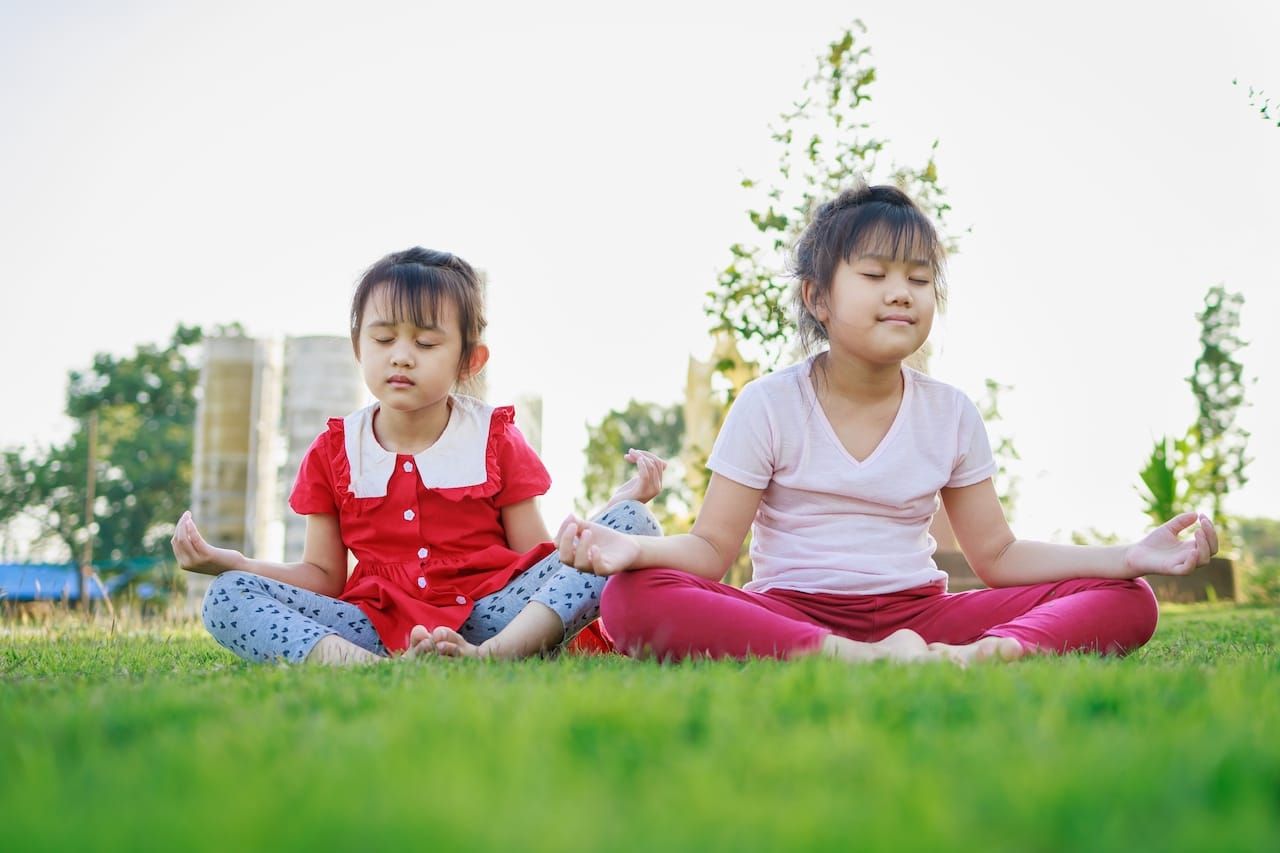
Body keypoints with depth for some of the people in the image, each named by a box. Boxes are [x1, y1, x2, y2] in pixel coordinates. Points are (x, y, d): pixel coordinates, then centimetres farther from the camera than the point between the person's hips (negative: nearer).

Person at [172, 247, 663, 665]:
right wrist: (224, 560, 0)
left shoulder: (495, 440, 7)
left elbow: (539, 557, 5)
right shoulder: (333, 453, 11)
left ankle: (490, 657, -41)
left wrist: (622, 503, -8)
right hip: (378, 627, 1)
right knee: (226, 599, -20)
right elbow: (323, 577, 13)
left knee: (630, 525, -20)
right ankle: (377, 670, -45)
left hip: (490, 617, -1)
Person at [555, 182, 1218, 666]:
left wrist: (1130, 556, -5)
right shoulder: (768, 407, 0)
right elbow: (711, 549, -3)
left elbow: (997, 556, 10)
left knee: (1126, 602, -15)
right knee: (632, 599, -34)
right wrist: (631, 547, -26)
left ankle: (989, 654, -44)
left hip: (917, 617, 3)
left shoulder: (951, 413, 9)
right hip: (789, 618, -3)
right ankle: (860, 660, -46)